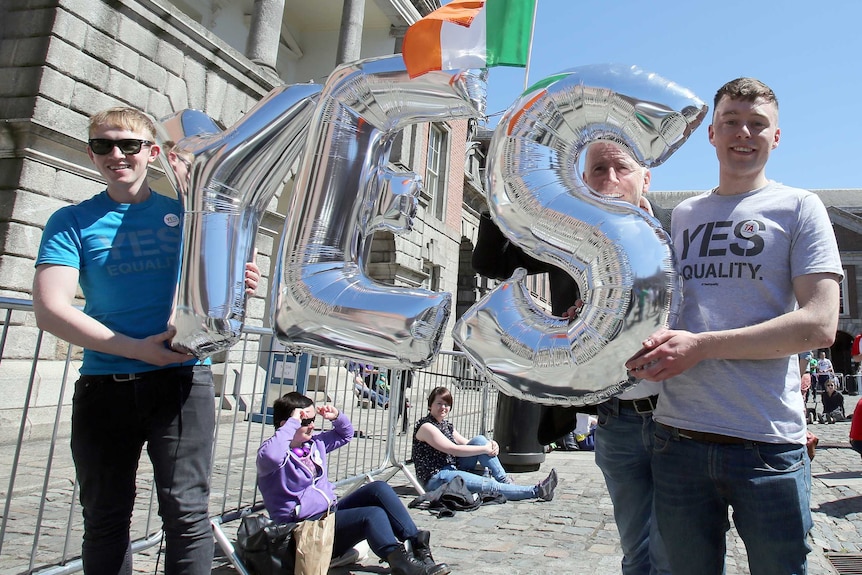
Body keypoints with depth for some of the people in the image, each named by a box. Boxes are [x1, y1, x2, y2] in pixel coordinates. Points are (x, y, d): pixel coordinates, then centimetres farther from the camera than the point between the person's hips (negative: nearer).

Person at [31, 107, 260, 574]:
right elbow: (50, 309, -6)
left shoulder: (185, 214, 9)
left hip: (181, 379, -1)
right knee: (105, 518, 13)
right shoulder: (72, 223, 6)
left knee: (186, 511, -2)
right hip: (104, 386, 1)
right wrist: (136, 348, -16)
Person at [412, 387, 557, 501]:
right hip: (436, 479, -9)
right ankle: (537, 491, -21)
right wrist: (484, 449, -18)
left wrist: (490, 444, -9)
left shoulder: (446, 424, 14)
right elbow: (453, 449, -21)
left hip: (453, 469, 9)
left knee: (479, 440, -9)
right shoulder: (426, 426, -14)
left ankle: (506, 480, -12)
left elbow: (466, 443, 11)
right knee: (489, 485, -24)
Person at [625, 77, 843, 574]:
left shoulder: (798, 207, 2)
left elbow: (819, 325, -9)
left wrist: (700, 346, -17)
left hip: (768, 444, -3)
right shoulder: (684, 214, 14)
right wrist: (652, 342, 0)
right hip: (677, 436, 4)